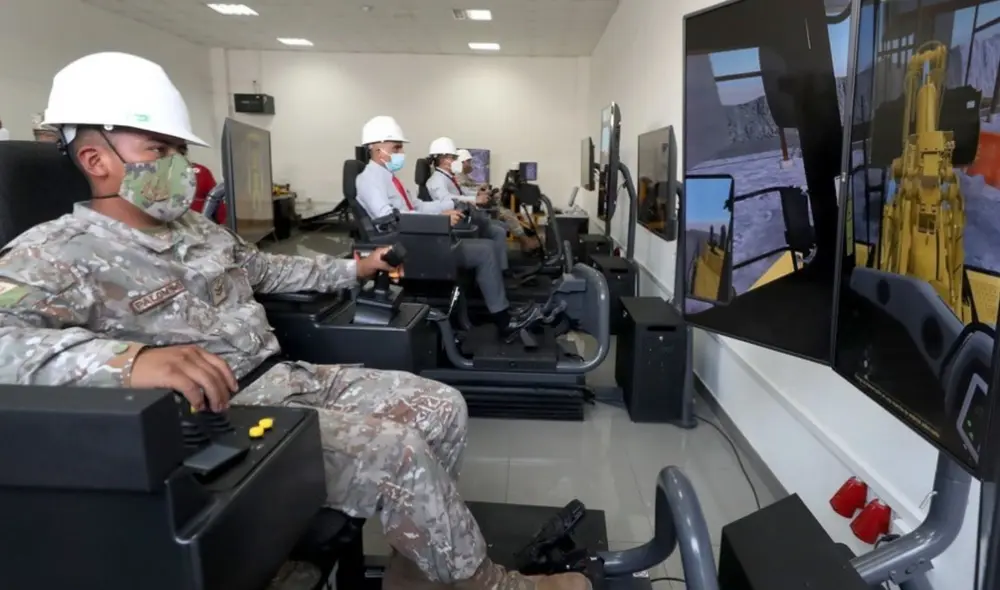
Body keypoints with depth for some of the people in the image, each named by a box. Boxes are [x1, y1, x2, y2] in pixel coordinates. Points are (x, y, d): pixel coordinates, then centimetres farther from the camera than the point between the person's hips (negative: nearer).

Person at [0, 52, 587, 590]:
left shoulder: (198, 228, 16)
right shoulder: (56, 254, -11)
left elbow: (268, 268, 30)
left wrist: (352, 269, 31)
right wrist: (129, 359, -47)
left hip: (289, 377, 9)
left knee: (443, 405, -2)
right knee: (398, 449, -24)